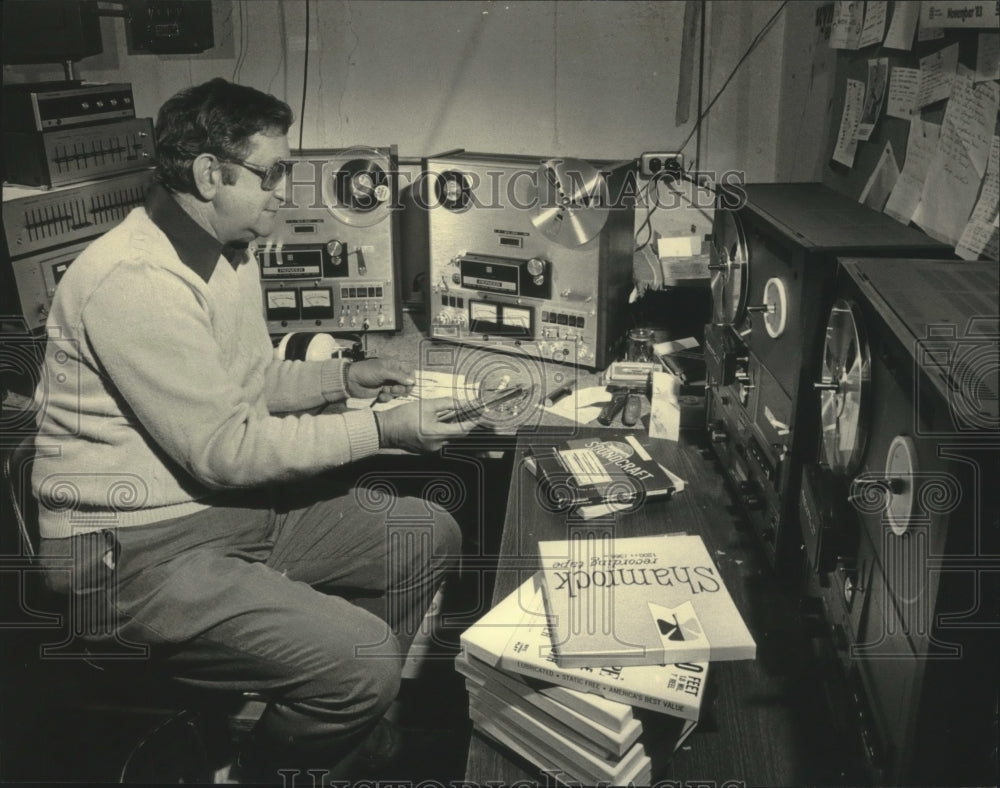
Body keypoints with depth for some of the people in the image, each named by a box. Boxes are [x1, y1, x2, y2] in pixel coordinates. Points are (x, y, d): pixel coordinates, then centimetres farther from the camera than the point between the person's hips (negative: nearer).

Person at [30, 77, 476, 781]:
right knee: (363, 659, -25)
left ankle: (349, 717, 21)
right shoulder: (133, 280, -23)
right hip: (138, 549, -10)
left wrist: (345, 377, 4)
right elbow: (224, 449, -23)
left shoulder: (232, 252, 9)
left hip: (236, 505, 10)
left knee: (431, 536, 8)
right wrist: (381, 430, -19)